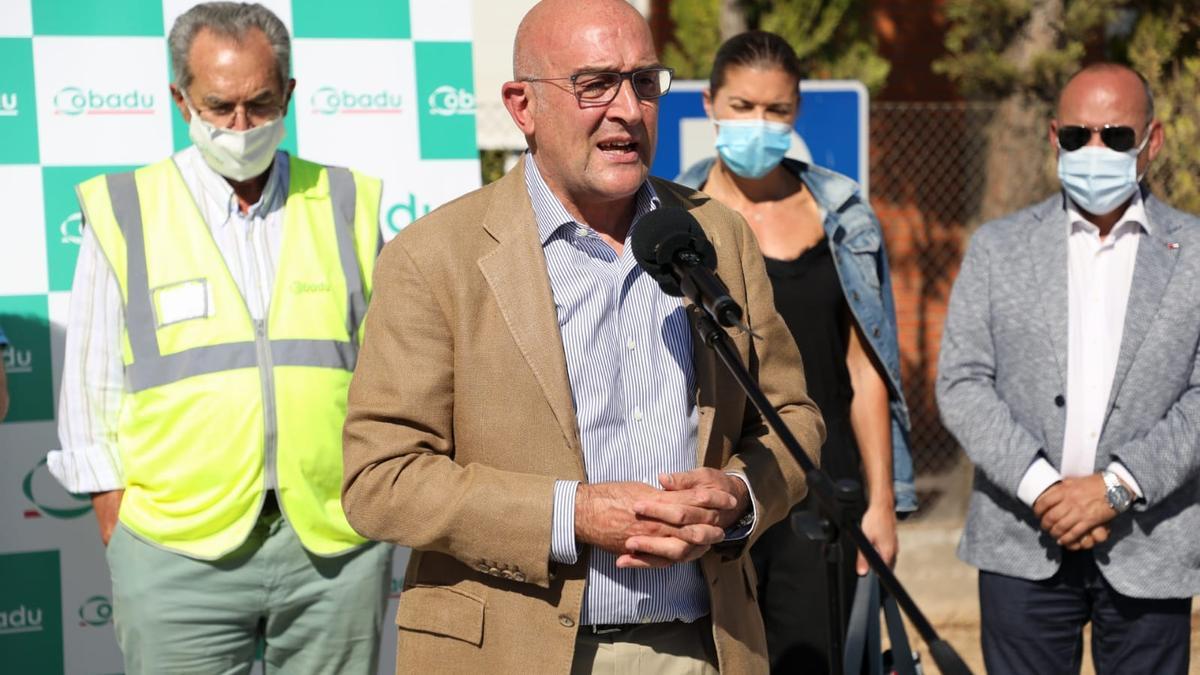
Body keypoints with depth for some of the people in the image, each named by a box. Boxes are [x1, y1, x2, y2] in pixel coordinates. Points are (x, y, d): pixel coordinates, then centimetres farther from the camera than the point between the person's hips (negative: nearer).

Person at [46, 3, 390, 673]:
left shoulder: (346, 205, 10)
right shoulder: (125, 216, 5)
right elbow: (90, 391, 6)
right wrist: (120, 538, -1)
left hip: (338, 547, 2)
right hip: (179, 558, -1)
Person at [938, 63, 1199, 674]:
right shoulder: (998, 247, 6)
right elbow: (961, 383, 0)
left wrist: (1116, 485, -14)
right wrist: (1039, 487, -12)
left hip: (1149, 551, 0)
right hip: (1022, 544, 1)